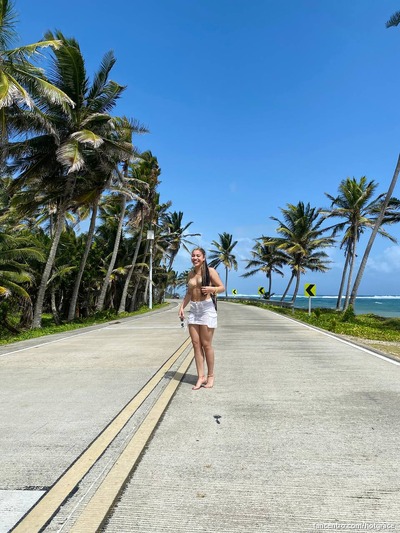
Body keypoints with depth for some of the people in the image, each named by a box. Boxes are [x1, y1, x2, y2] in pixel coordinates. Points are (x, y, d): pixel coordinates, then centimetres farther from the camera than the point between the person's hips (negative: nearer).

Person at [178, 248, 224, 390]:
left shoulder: (210, 271, -4)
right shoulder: (191, 273, 14)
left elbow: (222, 287, -4)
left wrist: (211, 289, -24)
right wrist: (182, 306, 8)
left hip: (207, 308, -6)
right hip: (193, 309, 6)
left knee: (206, 344, -1)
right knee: (196, 344, 4)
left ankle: (210, 376, 16)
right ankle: (201, 376, 12)